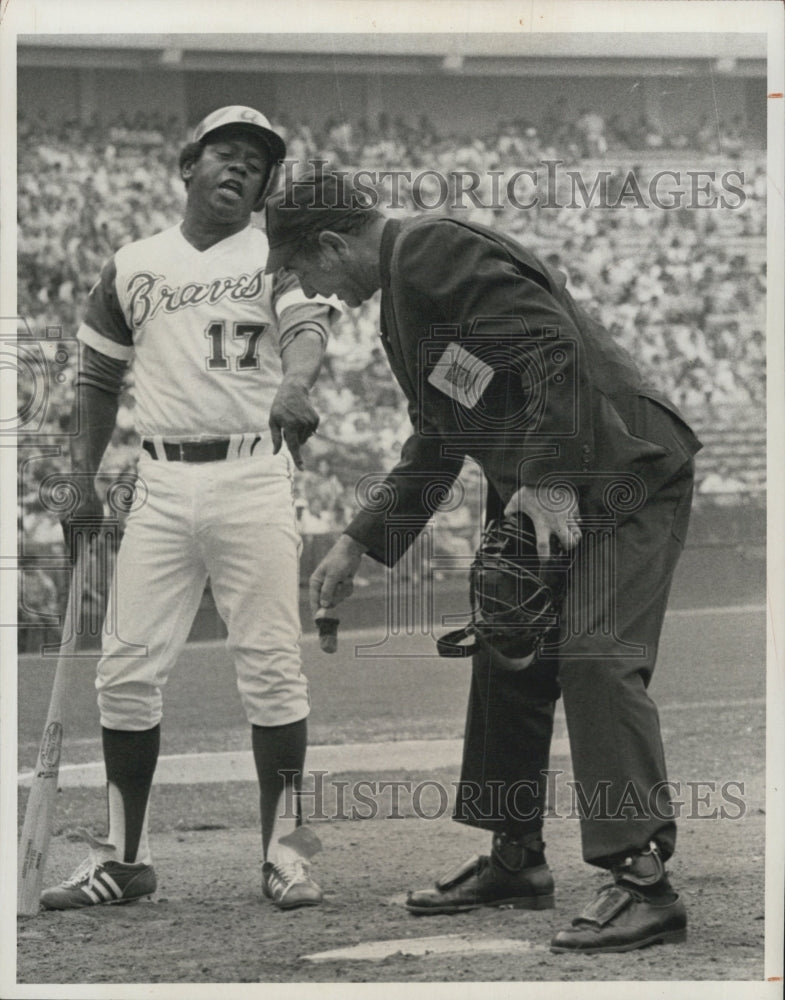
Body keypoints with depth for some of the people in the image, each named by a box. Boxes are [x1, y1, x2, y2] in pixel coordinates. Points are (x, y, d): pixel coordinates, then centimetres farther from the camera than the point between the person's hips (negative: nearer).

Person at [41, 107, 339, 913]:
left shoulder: (277, 256, 5)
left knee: (270, 666, -4)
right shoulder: (132, 266, 13)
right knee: (127, 669, 1)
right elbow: (98, 378, 18)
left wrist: (293, 385, -36)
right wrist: (80, 481, 8)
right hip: (161, 486, 3)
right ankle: (123, 857, 10)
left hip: (253, 478, -2)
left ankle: (283, 853, 4)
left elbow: (308, 327, -14)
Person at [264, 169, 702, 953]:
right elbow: (435, 444, 24)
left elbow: (558, 350, -26)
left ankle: (642, 878, -21)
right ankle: (516, 859, 25)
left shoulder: (437, 255, -16)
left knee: (596, 659, -19)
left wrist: (549, 481, -26)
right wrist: (357, 544, 20)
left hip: (621, 477, -11)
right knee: (508, 660, 14)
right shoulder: (403, 291, 18)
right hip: (535, 496, 11)